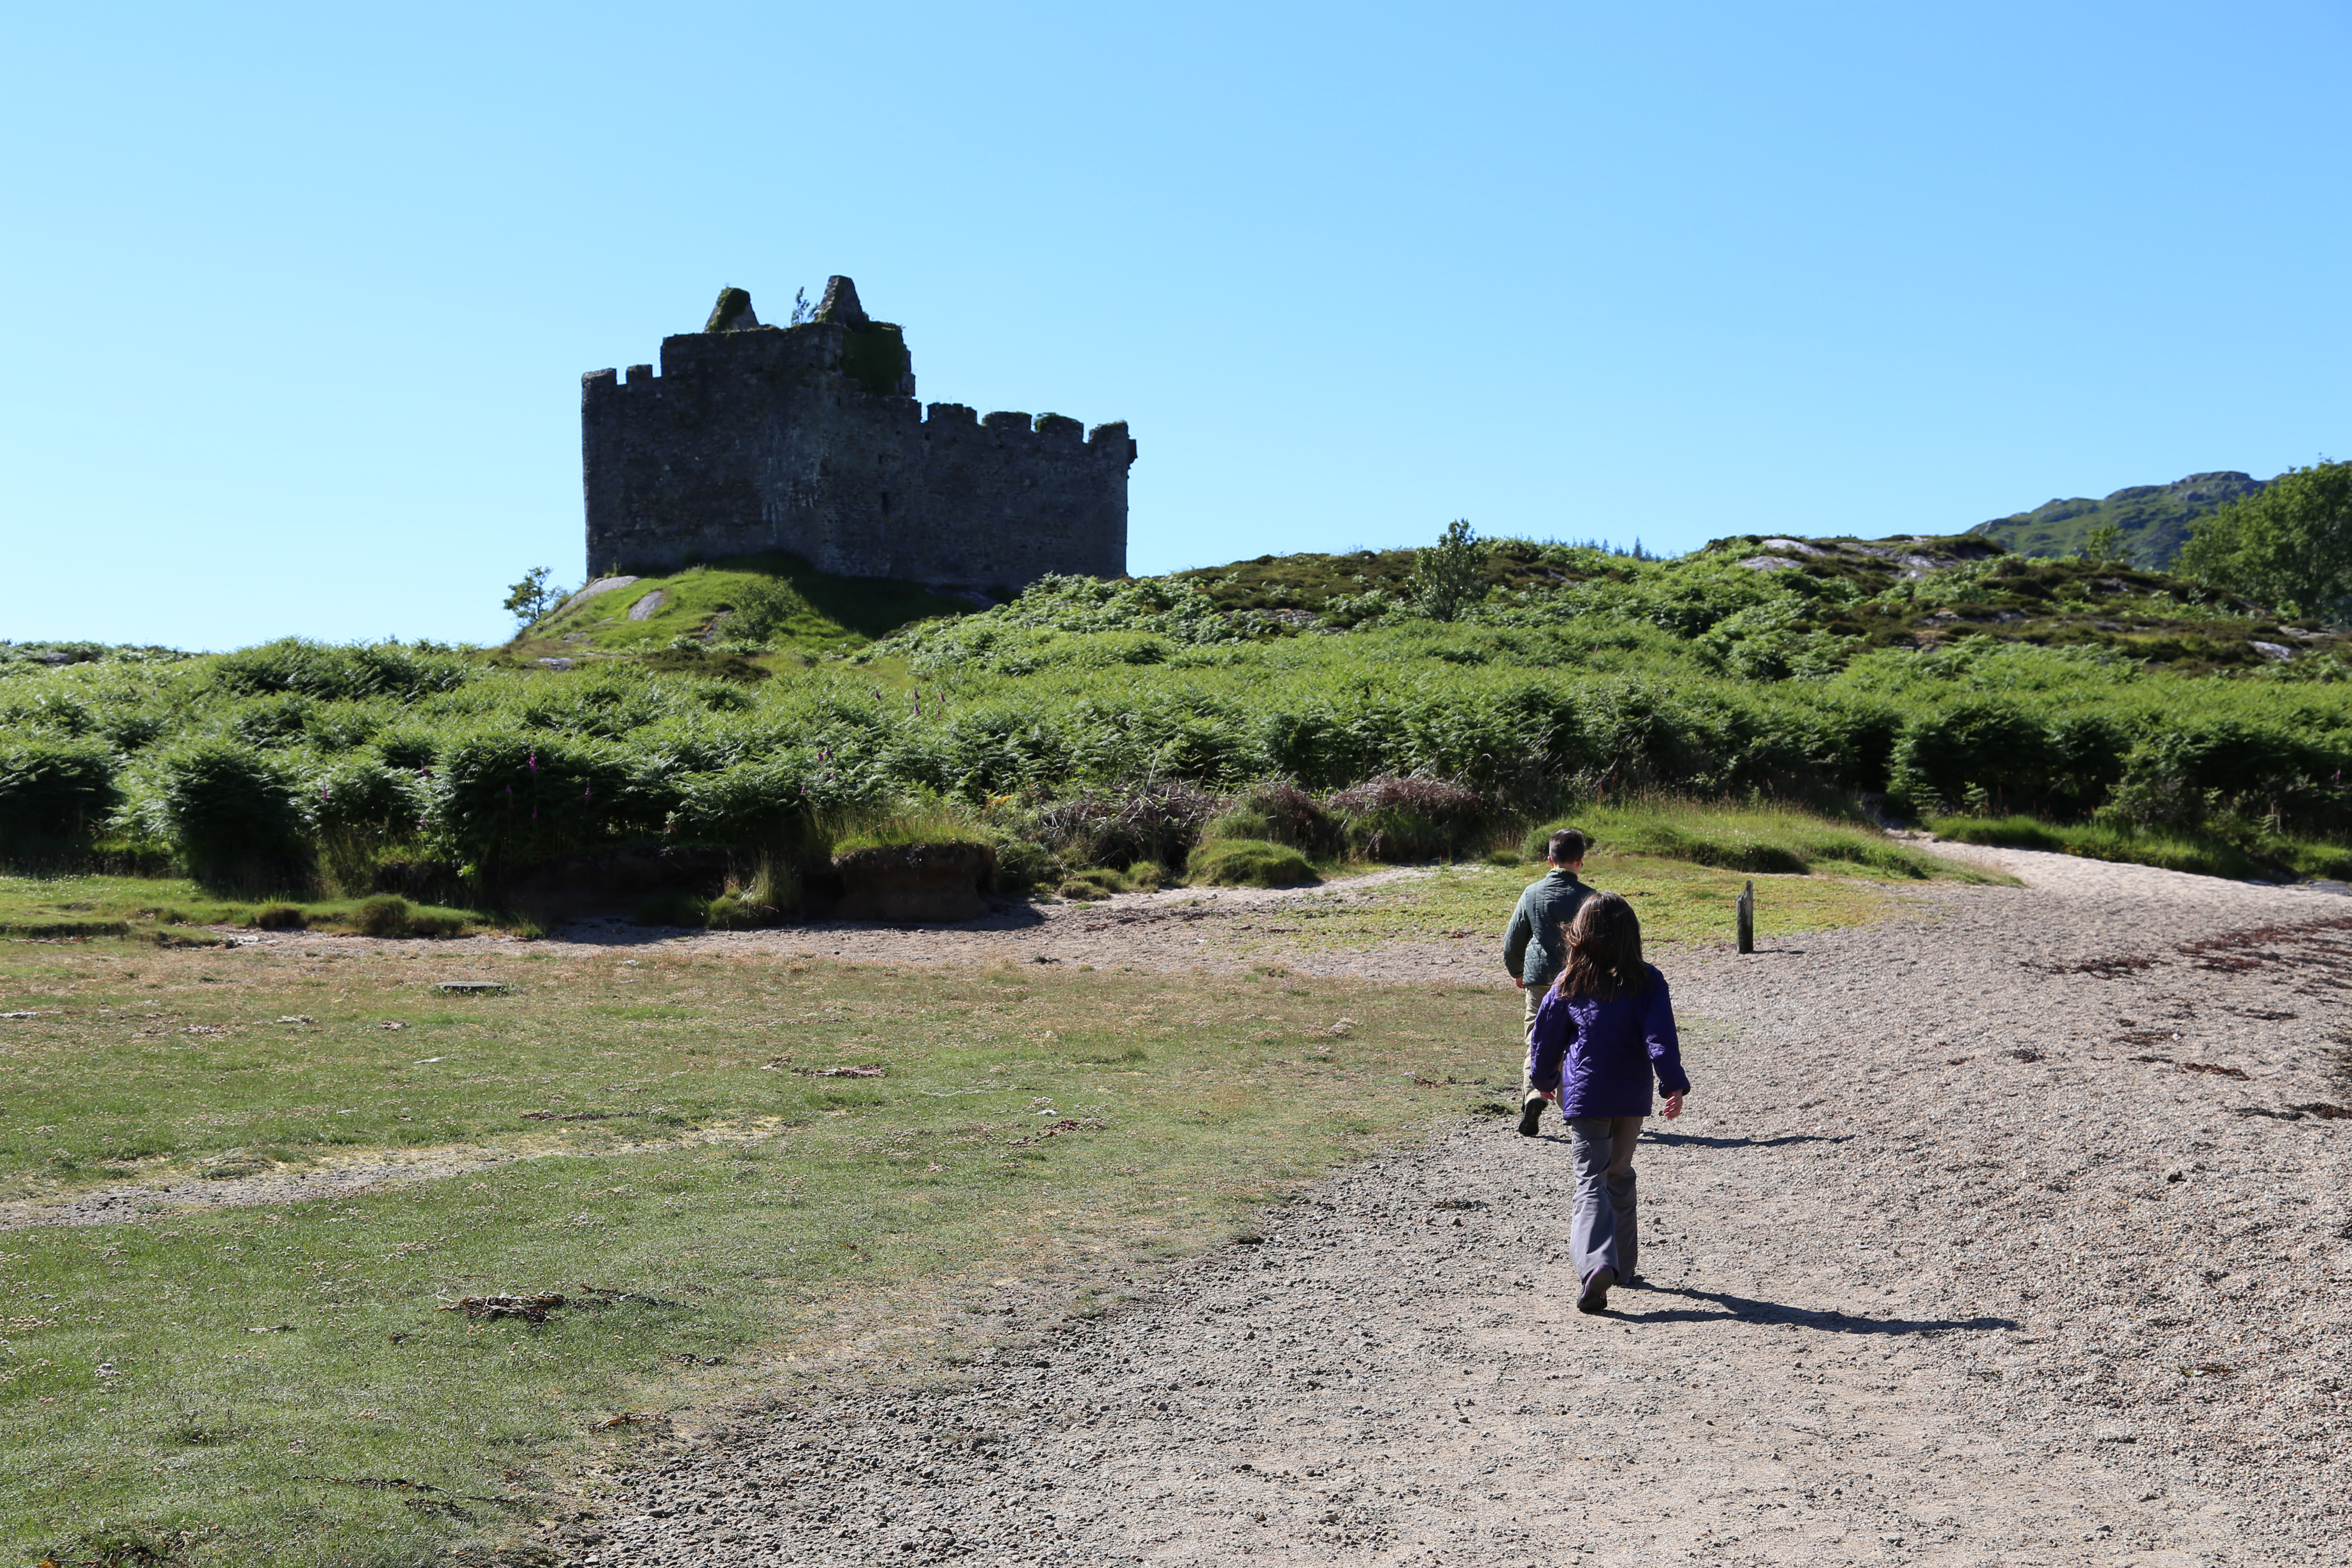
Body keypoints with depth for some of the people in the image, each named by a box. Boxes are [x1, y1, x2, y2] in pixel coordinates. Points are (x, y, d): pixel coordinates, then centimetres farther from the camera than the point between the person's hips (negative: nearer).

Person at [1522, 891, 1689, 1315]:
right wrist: (1675, 1085, -13)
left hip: (1584, 1096, -2)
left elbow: (1546, 1037, 8)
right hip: (1632, 1097, 2)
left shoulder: (1569, 984, -2)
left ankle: (1597, 1263, -26)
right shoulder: (1648, 982, -4)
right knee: (1621, 1176, 20)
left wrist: (1544, 1081, 23)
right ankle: (1623, 1263, 28)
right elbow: (1660, 1039, -14)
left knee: (1591, 1181, -4)